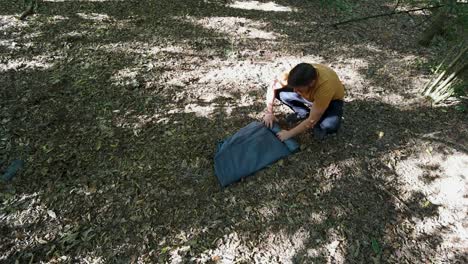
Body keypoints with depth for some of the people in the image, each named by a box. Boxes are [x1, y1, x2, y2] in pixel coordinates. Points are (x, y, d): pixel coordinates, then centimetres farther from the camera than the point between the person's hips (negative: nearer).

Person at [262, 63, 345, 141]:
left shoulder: (325, 85, -42)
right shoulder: (295, 75, -31)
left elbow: (312, 120, -36)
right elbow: (272, 88, -16)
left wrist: (289, 134, -31)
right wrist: (269, 113, -21)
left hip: (332, 99, -4)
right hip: (310, 95, 4)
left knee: (331, 125, -36)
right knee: (279, 92, -18)